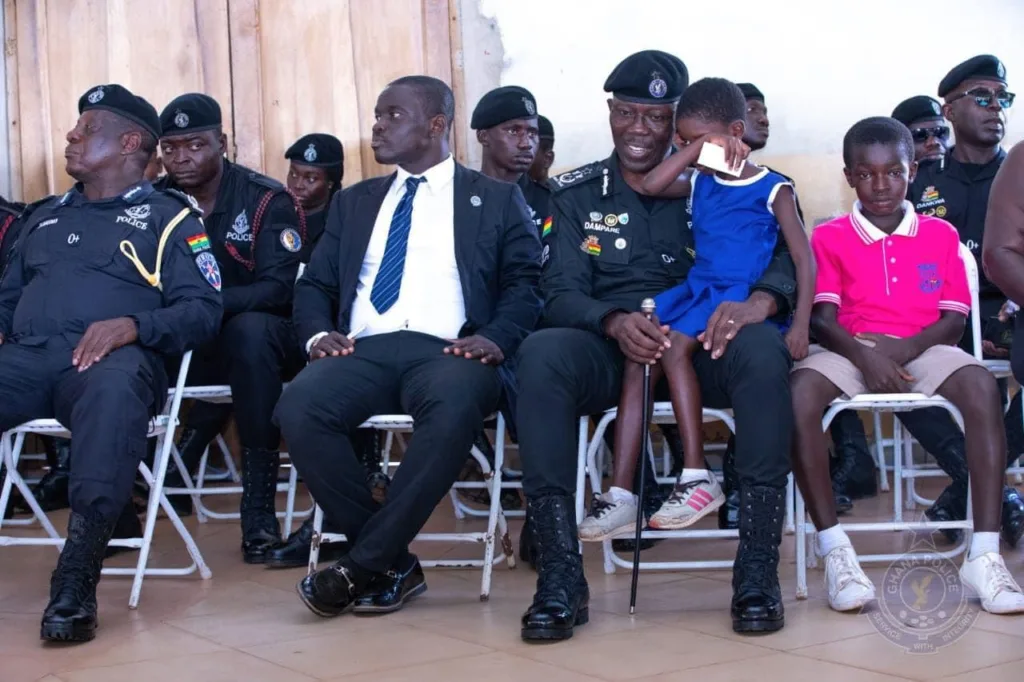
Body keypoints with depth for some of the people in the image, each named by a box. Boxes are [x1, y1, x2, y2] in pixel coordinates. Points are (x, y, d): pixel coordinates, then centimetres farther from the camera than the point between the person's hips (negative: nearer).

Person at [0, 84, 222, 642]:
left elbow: (203, 309, 1)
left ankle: (75, 584, -43)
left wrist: (131, 325, -17)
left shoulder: (169, 217, 13)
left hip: (110, 359, -4)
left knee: (114, 390, -42)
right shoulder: (46, 217, 31)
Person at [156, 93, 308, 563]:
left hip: (258, 335, -4)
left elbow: (278, 290, -18)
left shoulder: (268, 201, -8)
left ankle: (259, 503, -34)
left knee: (250, 328, -37)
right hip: (181, 344, 5)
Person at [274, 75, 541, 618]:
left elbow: (524, 283, 7)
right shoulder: (354, 202, 27)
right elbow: (314, 284, 21)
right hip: (364, 350, 3)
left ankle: (363, 566, -26)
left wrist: (496, 338, -14)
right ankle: (393, 563, -16)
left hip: (446, 352, -3)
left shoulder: (496, 200, 17)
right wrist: (319, 333, -2)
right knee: (298, 408, -30)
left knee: (456, 406, -39)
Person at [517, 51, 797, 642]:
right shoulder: (577, 193, 14)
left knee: (762, 349, -34)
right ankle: (561, 578, -32)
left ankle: (758, 571, -29)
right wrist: (615, 322, -21)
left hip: (701, 345, 0)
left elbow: (785, 257, 1)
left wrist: (760, 299, -24)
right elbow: (560, 292, 2)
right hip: (609, 349, 0)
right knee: (541, 354, -33)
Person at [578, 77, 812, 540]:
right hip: (696, 288, 6)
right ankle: (620, 495, -18)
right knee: (638, 359, -14)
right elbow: (649, 186, 3)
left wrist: (800, 326, -13)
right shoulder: (700, 183, 17)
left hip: (738, 296, -6)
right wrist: (693, 149, -2)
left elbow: (803, 259, -4)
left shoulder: (772, 189, -1)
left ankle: (697, 478, -25)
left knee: (674, 347, -30)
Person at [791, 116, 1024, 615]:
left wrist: (901, 349, -15)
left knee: (981, 386, -33)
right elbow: (822, 319, -2)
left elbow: (954, 321, 4)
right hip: (850, 352, -1)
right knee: (798, 391, -35)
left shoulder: (940, 235, 13)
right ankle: (835, 551, -33)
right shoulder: (830, 237, 10)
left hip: (922, 350, 1)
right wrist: (866, 356, -21)